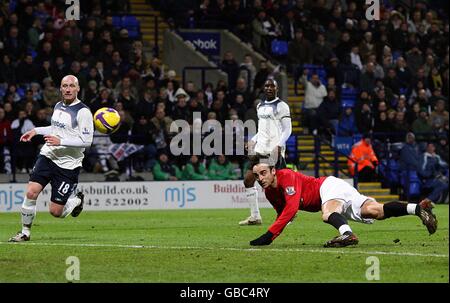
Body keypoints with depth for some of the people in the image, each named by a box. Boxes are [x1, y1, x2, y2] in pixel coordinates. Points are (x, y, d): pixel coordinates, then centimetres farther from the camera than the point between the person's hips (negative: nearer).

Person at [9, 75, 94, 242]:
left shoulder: (83, 112, -13)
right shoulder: (58, 106, 9)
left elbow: (86, 141, -18)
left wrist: (60, 141, -24)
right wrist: (35, 131, 20)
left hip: (68, 164, -6)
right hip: (48, 155, 6)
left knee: (55, 212, -4)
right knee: (31, 192, -13)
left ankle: (77, 200, 29)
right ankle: (25, 232, 3)